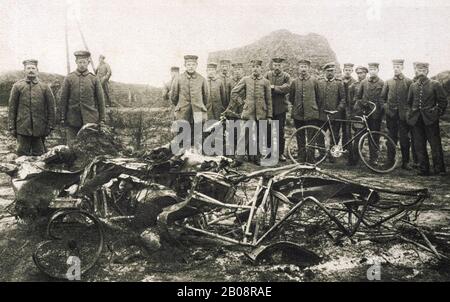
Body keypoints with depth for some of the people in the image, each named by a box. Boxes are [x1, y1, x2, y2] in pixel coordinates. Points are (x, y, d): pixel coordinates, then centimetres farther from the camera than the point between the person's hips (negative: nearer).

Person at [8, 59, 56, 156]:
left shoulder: (44, 87, 5)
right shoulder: (17, 86, 4)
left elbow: (51, 108, 6)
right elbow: (11, 108, 4)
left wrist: (50, 126, 1)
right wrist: (12, 127, 0)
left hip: (40, 129, 1)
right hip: (22, 129, -1)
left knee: (39, 155, 5)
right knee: (22, 155, 0)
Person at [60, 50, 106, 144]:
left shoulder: (94, 79, 5)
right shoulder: (69, 78, 4)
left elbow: (100, 100, 6)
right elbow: (63, 99, 6)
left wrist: (102, 120, 2)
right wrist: (63, 118, 2)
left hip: (90, 119, 0)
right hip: (72, 121, 0)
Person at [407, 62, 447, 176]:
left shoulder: (435, 84, 0)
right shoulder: (413, 86, 10)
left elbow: (443, 101, 1)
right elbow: (409, 102, 17)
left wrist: (437, 114, -1)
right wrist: (409, 115, 9)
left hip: (430, 120, -4)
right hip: (416, 120, 4)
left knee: (435, 145, -1)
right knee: (419, 146, 6)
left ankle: (439, 169, 7)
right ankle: (423, 169, 15)